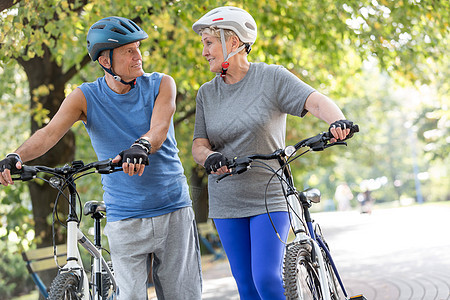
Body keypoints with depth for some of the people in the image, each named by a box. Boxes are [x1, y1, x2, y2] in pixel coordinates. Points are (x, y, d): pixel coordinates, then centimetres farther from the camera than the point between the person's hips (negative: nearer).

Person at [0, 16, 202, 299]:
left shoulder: (161, 84, -2)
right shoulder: (86, 97, -3)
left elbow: (159, 128, -20)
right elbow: (50, 132, -17)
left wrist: (141, 147, -44)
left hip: (174, 212, 1)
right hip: (124, 220, -1)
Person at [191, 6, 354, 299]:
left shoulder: (272, 77, -7)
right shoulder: (206, 93, 5)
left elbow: (317, 102, -19)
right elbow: (199, 146, 1)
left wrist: (338, 121, -41)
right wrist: (210, 157, -23)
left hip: (269, 199, -4)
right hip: (226, 202, 4)